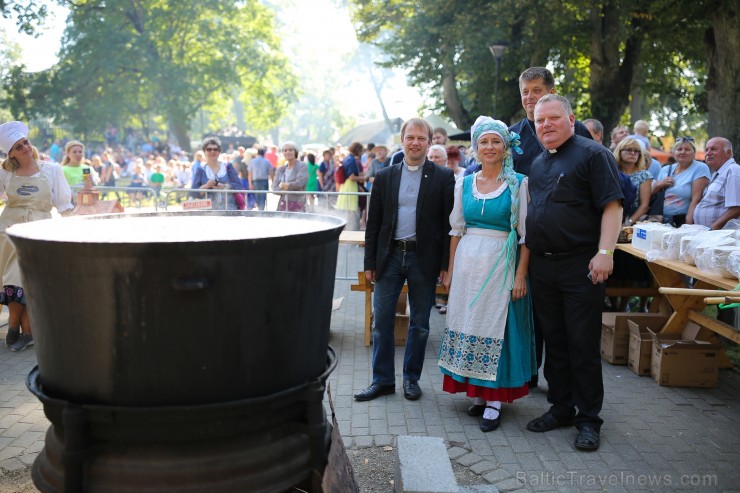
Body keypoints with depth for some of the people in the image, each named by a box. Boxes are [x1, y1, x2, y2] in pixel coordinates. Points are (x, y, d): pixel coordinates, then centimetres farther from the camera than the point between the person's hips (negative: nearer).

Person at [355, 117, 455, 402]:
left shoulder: (443, 178, -1)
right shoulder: (384, 177, 6)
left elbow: (449, 223, -2)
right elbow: (373, 223, 6)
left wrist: (445, 264, -7)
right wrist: (370, 263, 3)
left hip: (424, 258, -2)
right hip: (390, 256, 2)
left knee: (419, 323, 9)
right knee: (382, 320, 4)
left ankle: (411, 378, 24)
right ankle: (382, 379, 17)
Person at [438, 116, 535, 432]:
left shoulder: (519, 183, -3)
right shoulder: (464, 184, 8)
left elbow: (526, 234, -6)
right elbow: (457, 229, 12)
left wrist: (521, 275, -12)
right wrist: (450, 270, 8)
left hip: (501, 264, -4)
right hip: (467, 263, 4)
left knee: (497, 326, 0)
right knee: (468, 323, 7)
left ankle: (495, 400, 9)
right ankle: (477, 393, 20)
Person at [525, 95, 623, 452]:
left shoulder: (592, 154, -5)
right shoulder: (538, 164, 16)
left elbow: (612, 206, -12)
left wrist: (605, 253, -21)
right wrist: (528, 260, 17)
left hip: (580, 266, -7)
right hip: (542, 266, 7)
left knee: (583, 345, -1)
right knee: (553, 342, 14)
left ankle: (588, 419, 12)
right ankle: (561, 408, 26)